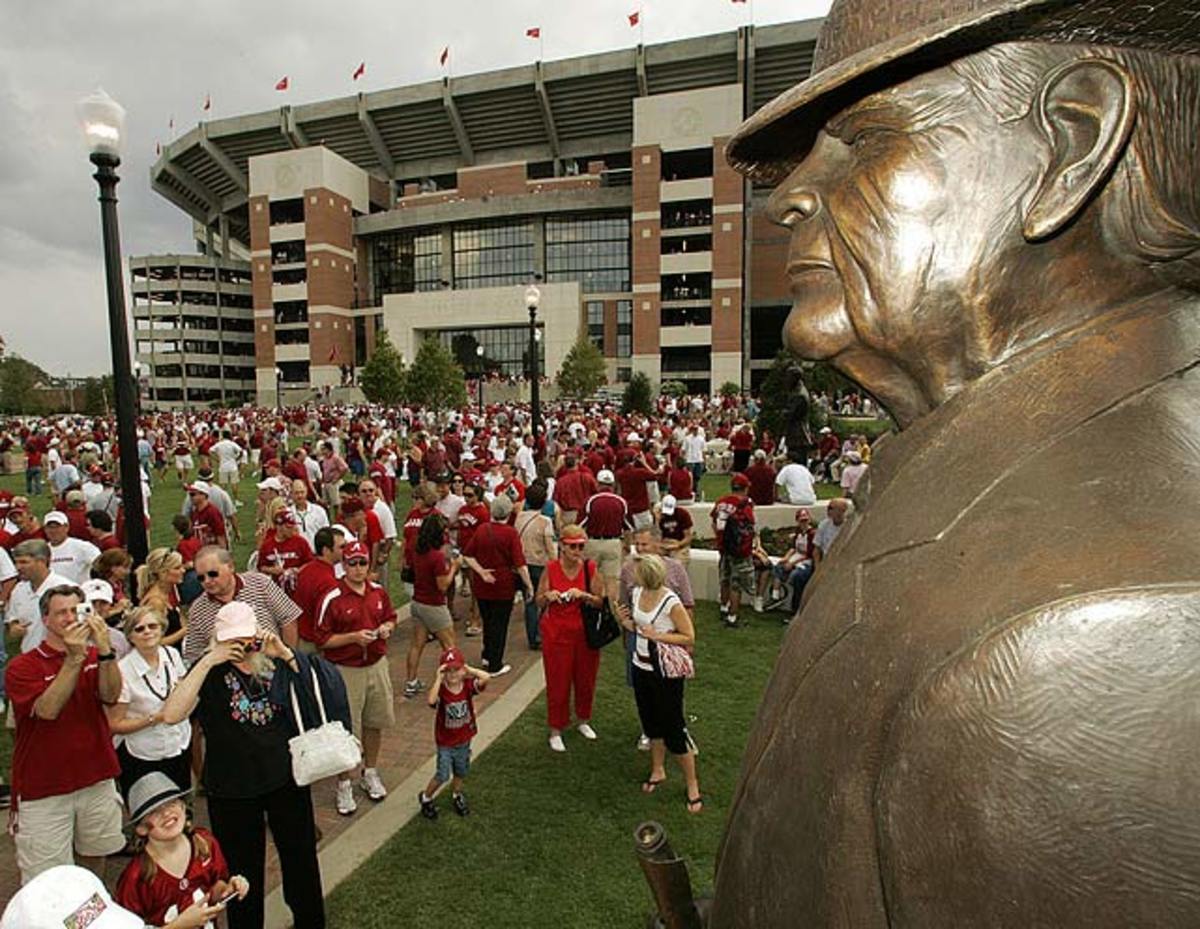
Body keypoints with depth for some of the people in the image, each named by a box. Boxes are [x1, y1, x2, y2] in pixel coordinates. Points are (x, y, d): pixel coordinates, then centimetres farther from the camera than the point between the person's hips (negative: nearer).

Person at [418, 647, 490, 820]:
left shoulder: (468, 685, -13)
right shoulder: (440, 689, -21)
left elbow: (487, 677, -30)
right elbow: (431, 700, -44)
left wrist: (469, 670, -24)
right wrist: (439, 678, -39)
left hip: (464, 739, 4)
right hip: (445, 742, -3)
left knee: (461, 772, 22)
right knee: (443, 775, 3)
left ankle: (456, 796, 48)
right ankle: (425, 798, 30)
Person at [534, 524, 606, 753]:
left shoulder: (591, 568, -6)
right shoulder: (550, 568, -8)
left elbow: (601, 602, -2)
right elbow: (539, 602, 0)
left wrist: (583, 595, -20)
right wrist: (548, 596, -21)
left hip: (585, 632, 2)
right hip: (556, 633, -1)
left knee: (585, 679, 15)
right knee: (558, 682, 5)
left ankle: (583, 720, 38)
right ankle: (556, 731, 21)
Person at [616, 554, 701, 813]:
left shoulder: (671, 603, -24)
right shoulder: (636, 594, -4)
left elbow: (690, 638, -17)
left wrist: (658, 636, -25)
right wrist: (626, 621, -9)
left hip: (666, 673, -7)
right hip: (641, 668, 7)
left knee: (673, 728, 3)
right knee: (650, 723, 21)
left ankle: (692, 784, 21)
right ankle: (658, 770, 42)